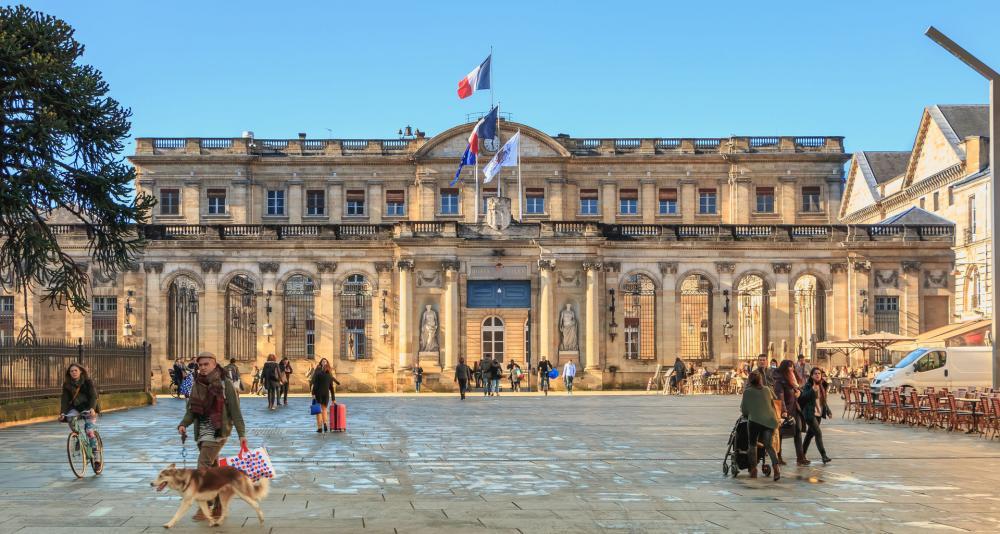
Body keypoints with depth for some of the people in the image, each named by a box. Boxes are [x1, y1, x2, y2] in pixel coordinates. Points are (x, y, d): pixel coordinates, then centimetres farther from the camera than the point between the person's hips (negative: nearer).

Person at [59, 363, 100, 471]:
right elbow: (64, 399, -8)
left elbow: (93, 396, -19)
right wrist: (62, 413, -23)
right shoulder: (67, 385, 0)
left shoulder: (88, 382, -9)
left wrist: (92, 408, -36)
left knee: (90, 431, -16)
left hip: (89, 409, -3)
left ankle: (95, 457, -9)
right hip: (75, 408, 3)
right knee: (70, 418, -30)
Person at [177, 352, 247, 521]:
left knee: (204, 467, -14)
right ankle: (219, 507, 20)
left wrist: (241, 433, -11)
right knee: (213, 469, 11)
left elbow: (235, 410, -8)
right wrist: (183, 424, -7)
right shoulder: (197, 384, 9)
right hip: (202, 432, 6)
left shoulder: (225, 384, -8)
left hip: (217, 431, -6)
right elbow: (191, 410, 12)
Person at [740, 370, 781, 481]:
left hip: (755, 420, -3)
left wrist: (746, 414, 29)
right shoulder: (767, 390, 15)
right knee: (769, 445, 9)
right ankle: (775, 466, -12)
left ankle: (753, 469, 8)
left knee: (752, 444, 12)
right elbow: (773, 403, 28)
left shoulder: (747, 391, 4)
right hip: (770, 420, 3)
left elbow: (744, 409, 7)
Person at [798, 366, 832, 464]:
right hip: (810, 414, -7)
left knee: (810, 434, 13)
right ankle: (824, 456, -18)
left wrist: (828, 410, 13)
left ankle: (803, 454, 23)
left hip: (819, 414, 7)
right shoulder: (808, 386, -9)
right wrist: (812, 390, -31)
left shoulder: (822, 386, 12)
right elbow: (803, 398, -22)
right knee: (818, 433, -15)